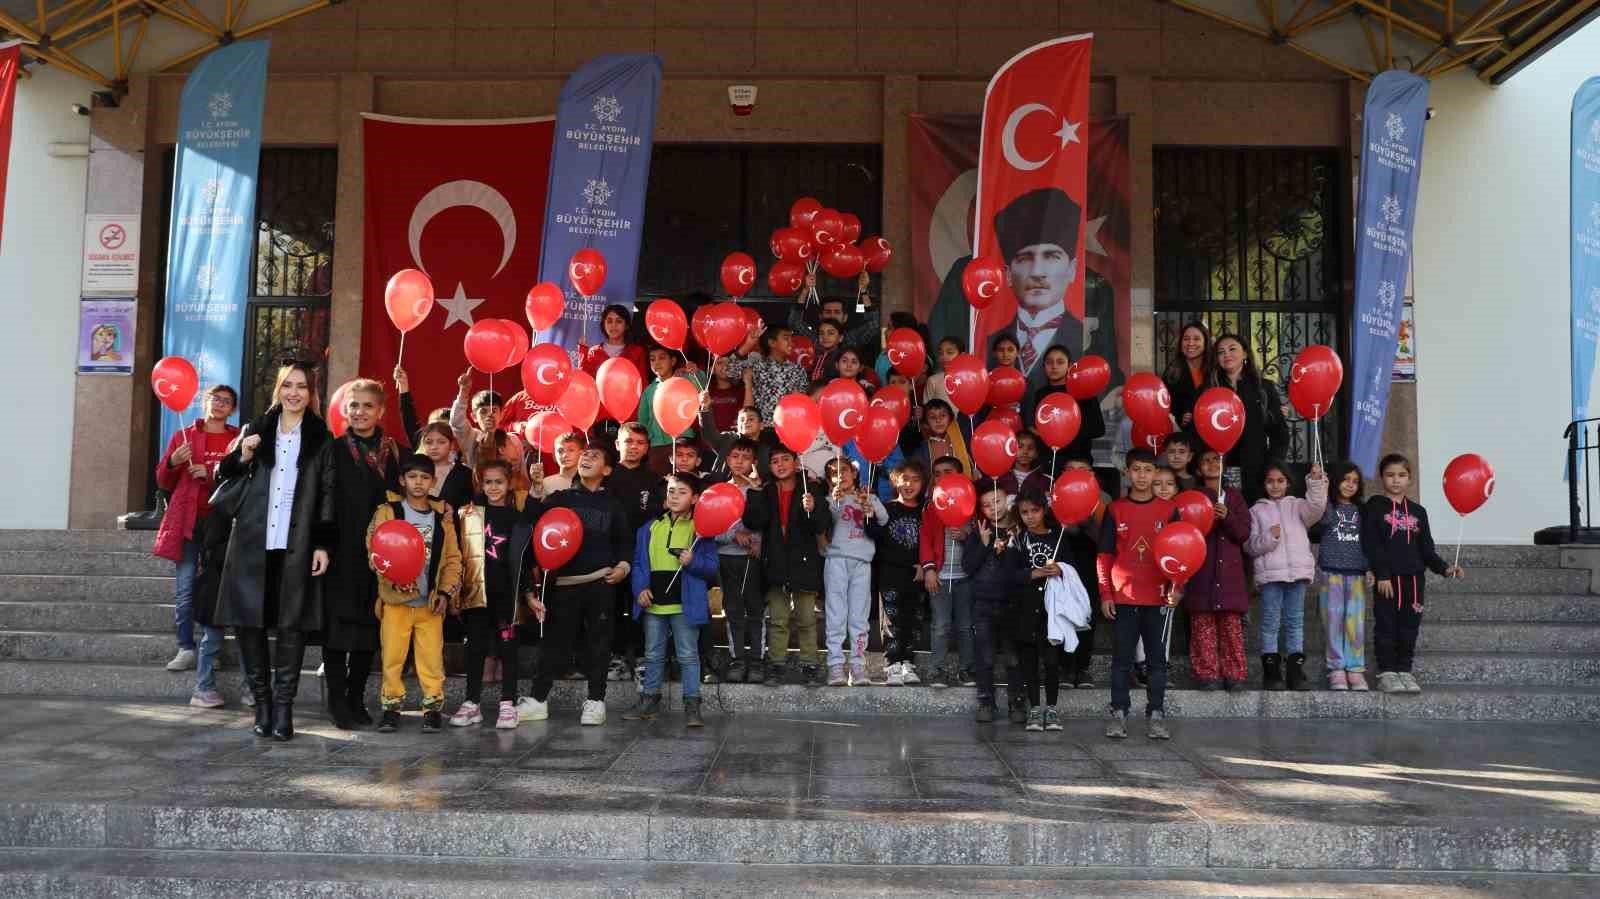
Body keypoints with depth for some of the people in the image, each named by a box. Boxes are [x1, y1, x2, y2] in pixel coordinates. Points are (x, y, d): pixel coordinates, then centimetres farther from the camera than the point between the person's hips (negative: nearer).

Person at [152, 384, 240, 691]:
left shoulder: (239, 439, 10)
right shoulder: (184, 436, 13)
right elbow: (164, 482, 14)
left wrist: (213, 474, -10)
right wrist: (173, 462, -5)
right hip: (188, 521, 1)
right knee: (185, 592, -3)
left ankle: (205, 685, 0)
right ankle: (186, 648, 22)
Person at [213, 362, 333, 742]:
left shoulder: (321, 437, 6)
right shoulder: (257, 429, 14)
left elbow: (328, 493, 2)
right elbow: (224, 475, 17)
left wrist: (322, 544, -6)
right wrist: (242, 457, -5)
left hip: (297, 544, -2)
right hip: (253, 540, 3)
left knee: (292, 624, -3)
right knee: (248, 619, 1)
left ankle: (283, 708, 3)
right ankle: (262, 703, 13)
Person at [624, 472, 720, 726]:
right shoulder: (650, 528, 9)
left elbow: (712, 567, -4)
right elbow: (638, 562, 10)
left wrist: (693, 561, -22)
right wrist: (640, 588, -4)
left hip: (685, 605, -4)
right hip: (653, 603, 4)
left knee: (688, 656, 1)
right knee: (653, 655, 14)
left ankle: (692, 705, 7)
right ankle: (650, 700, 25)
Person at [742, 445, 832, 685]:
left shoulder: (811, 490, 1)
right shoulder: (765, 493, 7)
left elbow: (823, 526, -6)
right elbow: (752, 522, -6)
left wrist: (813, 510, -26)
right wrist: (755, 491, -14)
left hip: (803, 563, -2)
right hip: (775, 564, 2)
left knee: (806, 619, 2)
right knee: (777, 619, 5)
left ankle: (809, 665, 7)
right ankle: (776, 665, 9)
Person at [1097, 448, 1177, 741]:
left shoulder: (1167, 510, 5)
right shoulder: (1115, 510, 3)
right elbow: (1105, 556, 3)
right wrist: (1105, 594, -2)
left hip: (1157, 598, 1)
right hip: (1123, 597, -1)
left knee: (1158, 659, 6)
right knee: (1122, 659, 4)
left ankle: (1156, 716, 13)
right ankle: (1119, 714, 10)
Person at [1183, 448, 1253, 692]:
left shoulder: (1235, 497, 13)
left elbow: (1244, 534, 4)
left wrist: (1227, 517, -12)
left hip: (1229, 571, 1)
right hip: (1201, 570, -1)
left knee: (1232, 624, -2)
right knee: (1203, 624, -4)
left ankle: (1233, 673, 3)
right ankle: (1208, 674, 0)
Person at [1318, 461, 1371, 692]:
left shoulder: (1360, 510, 16)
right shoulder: (1327, 505, 6)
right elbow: (1317, 510, -16)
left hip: (1356, 572, 3)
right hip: (1331, 571, -3)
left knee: (1356, 624, -2)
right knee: (1334, 621, -3)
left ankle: (1356, 670, 2)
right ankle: (1337, 670, 1)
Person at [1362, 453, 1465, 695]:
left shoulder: (1417, 511, 13)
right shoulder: (1374, 507, 0)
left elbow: (1426, 549, 13)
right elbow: (1371, 544, -8)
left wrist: (1444, 567, -2)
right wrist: (1382, 574, -14)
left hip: (1413, 577, 4)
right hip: (1387, 578, -4)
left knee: (1409, 627, 7)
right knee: (1387, 626, 0)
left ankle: (1404, 671, 15)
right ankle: (1386, 672, 6)